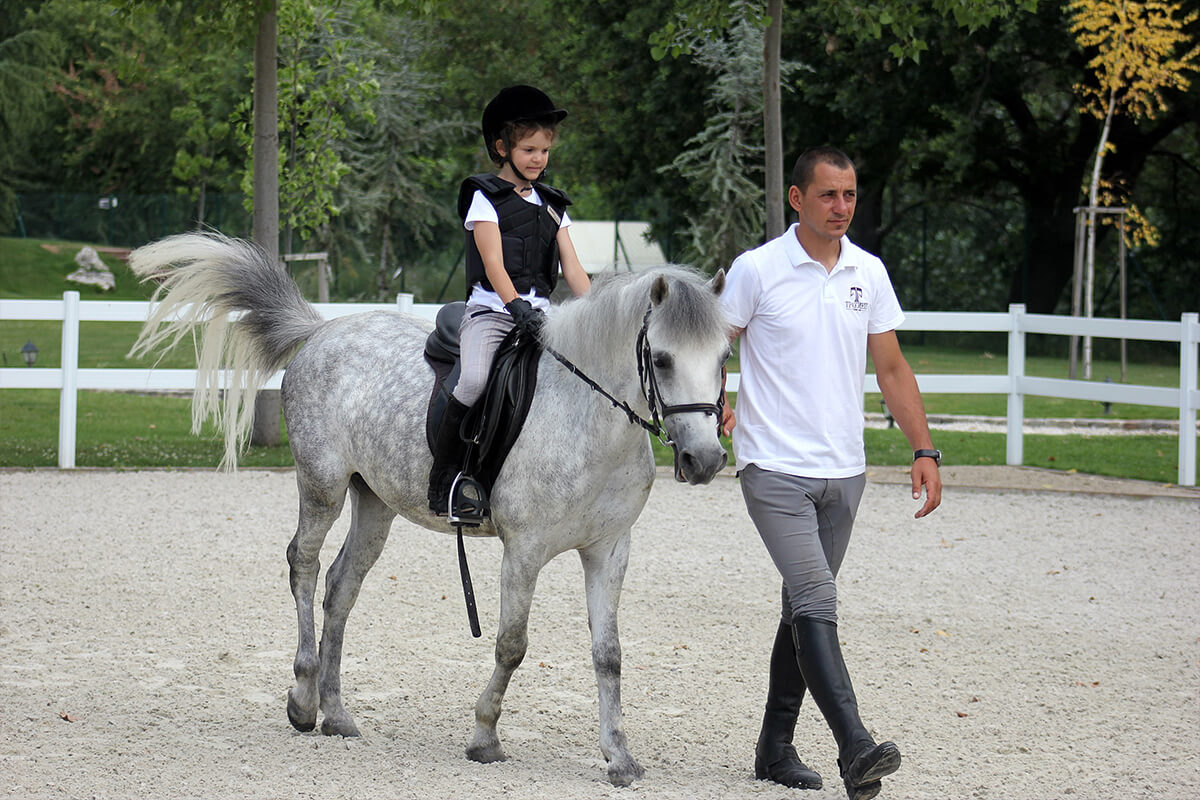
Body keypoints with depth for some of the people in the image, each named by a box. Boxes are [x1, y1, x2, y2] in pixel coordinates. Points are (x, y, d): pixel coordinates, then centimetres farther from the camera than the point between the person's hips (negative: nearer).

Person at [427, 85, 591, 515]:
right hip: (491, 309, -5)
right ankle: (443, 474, -18)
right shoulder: (486, 198, 3)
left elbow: (573, 270, 13)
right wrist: (516, 305, -27)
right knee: (475, 379, -32)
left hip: (540, 314, 5)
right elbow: (494, 264, -10)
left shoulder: (552, 206, 19)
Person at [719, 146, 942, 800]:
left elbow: (891, 368, 13)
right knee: (817, 603, -17)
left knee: (804, 609, 12)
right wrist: (714, 409, -19)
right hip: (774, 470, -5)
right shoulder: (756, 270, -5)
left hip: (843, 474, 5)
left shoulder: (869, 274, 8)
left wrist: (924, 451, 5)